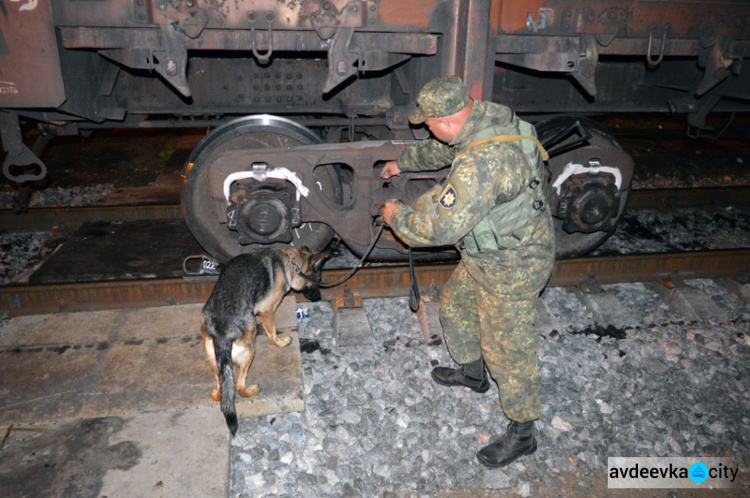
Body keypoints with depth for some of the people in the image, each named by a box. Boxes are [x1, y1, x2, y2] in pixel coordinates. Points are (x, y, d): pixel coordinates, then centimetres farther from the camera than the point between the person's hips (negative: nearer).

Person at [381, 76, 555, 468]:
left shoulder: (482, 164, -37)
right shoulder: (487, 114, -5)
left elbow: (439, 226, -31)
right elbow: (445, 149, 17)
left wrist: (397, 215, -13)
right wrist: (403, 162, 25)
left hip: (512, 266, -10)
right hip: (488, 252, 10)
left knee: (507, 348, 6)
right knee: (455, 306, 26)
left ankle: (522, 434, 29)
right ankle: (472, 373, 52)